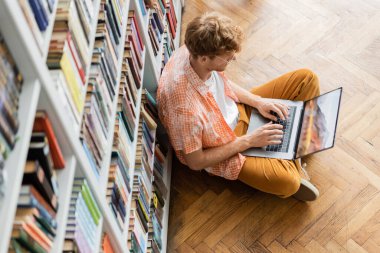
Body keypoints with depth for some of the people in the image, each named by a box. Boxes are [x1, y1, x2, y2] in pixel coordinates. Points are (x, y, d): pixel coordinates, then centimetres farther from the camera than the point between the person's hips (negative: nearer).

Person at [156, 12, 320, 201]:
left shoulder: (194, 51, -20)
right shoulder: (184, 107, -40)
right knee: (287, 182, -30)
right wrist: (248, 141, -21)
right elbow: (195, 162, -24)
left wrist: (258, 101, -9)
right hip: (224, 147, -7)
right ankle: (292, 164, 6)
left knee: (306, 78, 3)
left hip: (236, 110, 7)